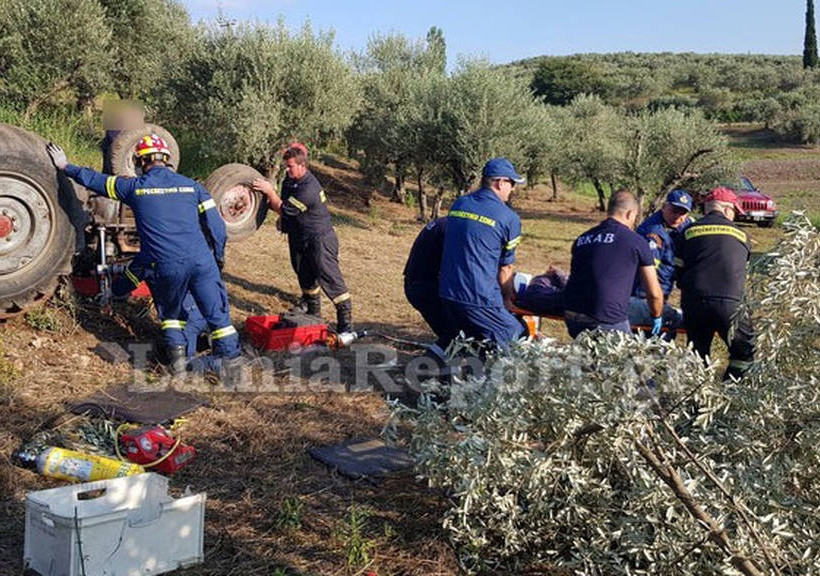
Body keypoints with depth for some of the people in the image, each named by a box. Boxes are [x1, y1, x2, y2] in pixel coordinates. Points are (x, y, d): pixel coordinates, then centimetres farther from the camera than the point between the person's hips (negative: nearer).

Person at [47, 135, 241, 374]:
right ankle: (230, 361, 8)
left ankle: (177, 355, 13)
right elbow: (216, 225, 8)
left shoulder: (134, 187, 6)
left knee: (170, 313, 24)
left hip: (167, 267, 0)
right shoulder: (191, 185, 8)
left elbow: (95, 180, 18)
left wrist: (66, 167, 34)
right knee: (217, 313, 8)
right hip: (201, 260, 0)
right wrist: (219, 256, 21)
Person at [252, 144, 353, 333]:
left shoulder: (308, 188, -26)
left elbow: (284, 209, -22)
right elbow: (283, 204, 22)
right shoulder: (290, 180, 4)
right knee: (306, 276, 18)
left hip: (320, 238, -9)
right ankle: (313, 313, 35)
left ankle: (346, 323, -8)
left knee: (328, 275, -12)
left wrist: (269, 191, -13)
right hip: (299, 238, 10)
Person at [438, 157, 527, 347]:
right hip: (480, 299, -7)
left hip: (447, 294, 7)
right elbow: (505, 268, 0)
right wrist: (508, 299, 17)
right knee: (520, 339, 0)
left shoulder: (458, 205, 12)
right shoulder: (508, 218, -7)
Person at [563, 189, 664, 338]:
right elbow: (654, 293, 8)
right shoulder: (637, 242, 3)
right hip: (608, 321, -5)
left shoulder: (581, 239, 16)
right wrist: (656, 317, 26)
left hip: (571, 316, 5)